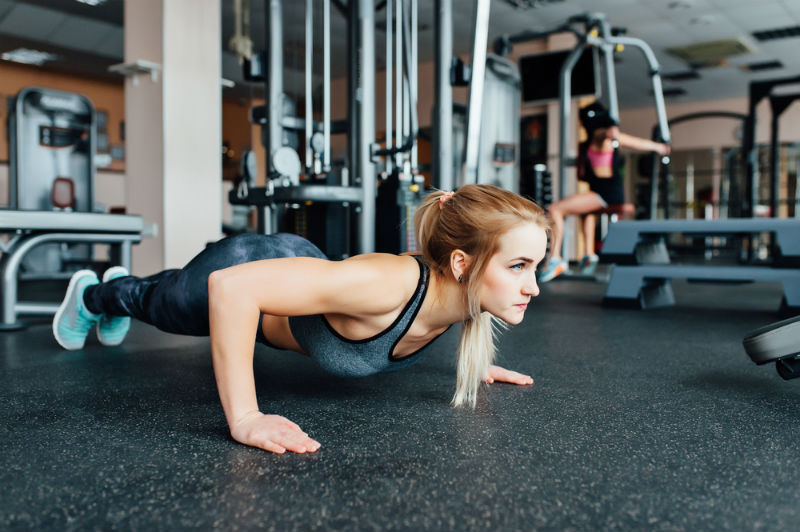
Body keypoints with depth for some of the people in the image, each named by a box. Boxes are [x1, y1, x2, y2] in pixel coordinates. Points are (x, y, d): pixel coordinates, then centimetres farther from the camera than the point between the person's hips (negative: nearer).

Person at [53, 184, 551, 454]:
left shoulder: (458, 286, -27)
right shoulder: (388, 285, -49)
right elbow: (231, 285, -50)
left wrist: (476, 361, 1)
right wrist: (243, 417, -48)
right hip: (239, 276, -6)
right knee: (157, 302, 31)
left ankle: (120, 285, 71)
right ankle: (91, 294, 64)